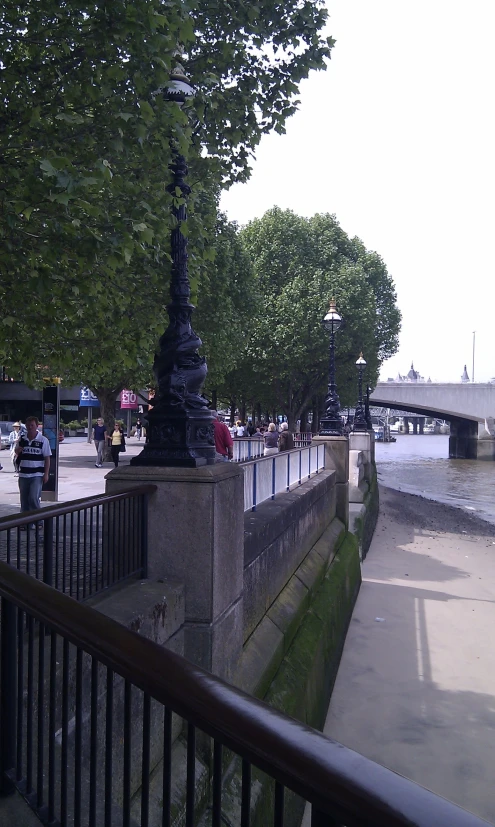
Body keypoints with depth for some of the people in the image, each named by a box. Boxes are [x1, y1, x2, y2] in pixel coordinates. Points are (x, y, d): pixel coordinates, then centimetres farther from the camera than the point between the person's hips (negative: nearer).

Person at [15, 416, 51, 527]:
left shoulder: (43, 440, -3)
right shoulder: (21, 439, 7)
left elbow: (47, 458, -3)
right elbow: (17, 453, 20)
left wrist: (46, 474, -8)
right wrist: (17, 450, -5)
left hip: (37, 475, -4)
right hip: (23, 474, 4)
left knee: (33, 498, -13)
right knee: (24, 500, 8)